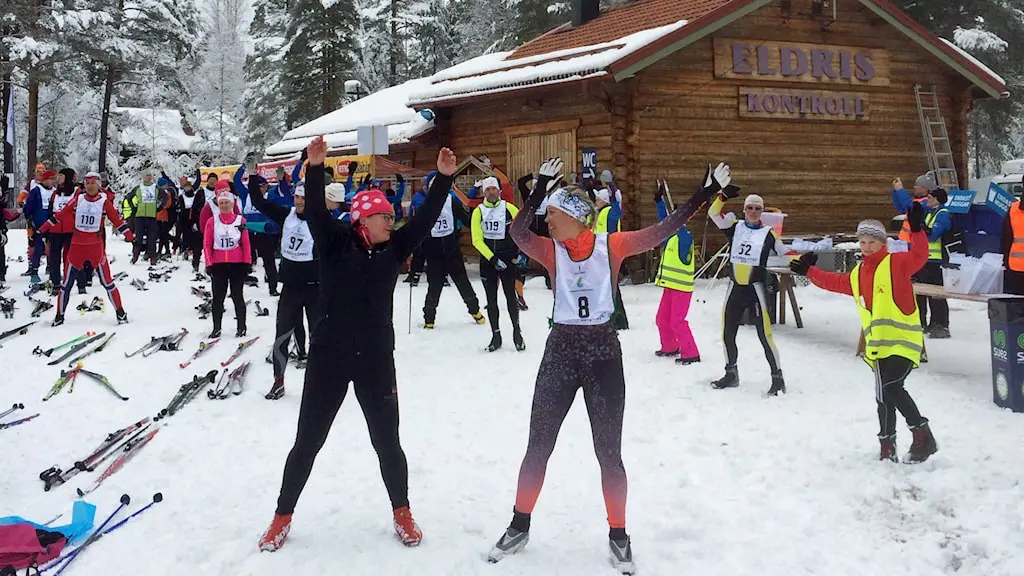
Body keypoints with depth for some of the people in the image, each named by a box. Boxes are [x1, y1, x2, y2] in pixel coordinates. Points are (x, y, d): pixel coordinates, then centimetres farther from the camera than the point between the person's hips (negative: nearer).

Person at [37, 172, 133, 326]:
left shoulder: (104, 201, -2)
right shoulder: (77, 200, 3)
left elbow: (117, 220, -3)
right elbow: (60, 215, 8)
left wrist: (129, 235, -13)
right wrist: (42, 228, 7)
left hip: (96, 246, -2)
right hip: (77, 245, 2)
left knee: (107, 281, -1)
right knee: (67, 283, 8)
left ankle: (120, 312, 10)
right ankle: (59, 315, 20)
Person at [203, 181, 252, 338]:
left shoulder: (240, 220, 1)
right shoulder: (212, 222, 3)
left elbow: (246, 244, 2)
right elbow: (207, 244, 3)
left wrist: (247, 262, -1)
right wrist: (209, 263, -4)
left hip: (237, 264, -1)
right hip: (218, 265, 1)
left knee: (237, 296, 4)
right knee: (218, 297, 7)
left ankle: (241, 327, 13)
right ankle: (216, 328, 16)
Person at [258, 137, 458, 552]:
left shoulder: (392, 249, 3)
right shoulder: (335, 243, -5)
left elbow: (425, 219, -2)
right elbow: (315, 211, -19)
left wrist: (443, 178, -11)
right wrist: (315, 167, -34)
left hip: (376, 359, 2)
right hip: (329, 356, -2)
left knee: (387, 441, 10)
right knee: (307, 442, 8)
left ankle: (402, 513, 31)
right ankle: (282, 517, 25)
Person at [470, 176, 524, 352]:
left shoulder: (509, 209, -3)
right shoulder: (478, 212, -2)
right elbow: (477, 240, -6)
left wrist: (520, 252, 0)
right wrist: (493, 258, -14)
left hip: (508, 258, -1)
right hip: (487, 260, 1)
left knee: (511, 296, 0)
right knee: (491, 299, 6)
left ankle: (517, 331, 16)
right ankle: (496, 335, 16)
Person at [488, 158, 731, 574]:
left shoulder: (611, 245, -3)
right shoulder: (551, 250, -1)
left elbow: (662, 231, -7)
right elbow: (518, 233, -21)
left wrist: (704, 195, -13)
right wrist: (540, 188, -29)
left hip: (603, 353, -1)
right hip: (560, 351, 1)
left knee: (609, 451, 6)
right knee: (538, 447, 9)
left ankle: (618, 535, 24)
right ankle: (520, 526, 27)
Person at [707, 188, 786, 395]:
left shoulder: (768, 233, 2)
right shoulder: (735, 227, 6)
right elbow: (713, 214, -3)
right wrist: (723, 197, -18)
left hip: (755, 288, -3)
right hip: (735, 288, 4)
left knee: (765, 335, -9)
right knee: (727, 334, 11)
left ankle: (777, 377, 3)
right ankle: (731, 374, 29)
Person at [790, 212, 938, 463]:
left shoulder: (896, 263, -5)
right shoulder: (857, 275, 16)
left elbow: (919, 256, -21)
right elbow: (835, 282, 30)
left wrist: (917, 230, -33)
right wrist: (809, 271, 33)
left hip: (903, 340, -7)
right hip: (878, 345, 7)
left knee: (891, 388, -22)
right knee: (883, 397, 11)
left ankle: (923, 434, -9)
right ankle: (887, 445, 23)